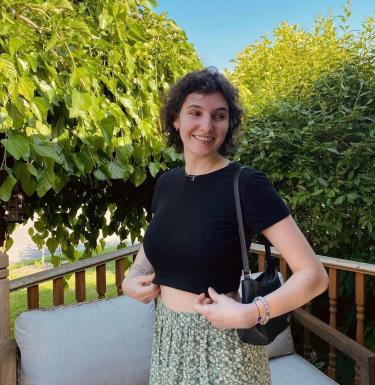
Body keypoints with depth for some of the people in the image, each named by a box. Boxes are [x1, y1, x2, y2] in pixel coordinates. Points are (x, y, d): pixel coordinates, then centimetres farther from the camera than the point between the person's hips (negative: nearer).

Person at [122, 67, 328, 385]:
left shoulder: (247, 184, -18)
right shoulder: (166, 182, -1)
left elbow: (314, 275, -19)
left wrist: (248, 314, -28)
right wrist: (131, 280, -4)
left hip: (221, 346, -5)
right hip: (168, 339, 5)